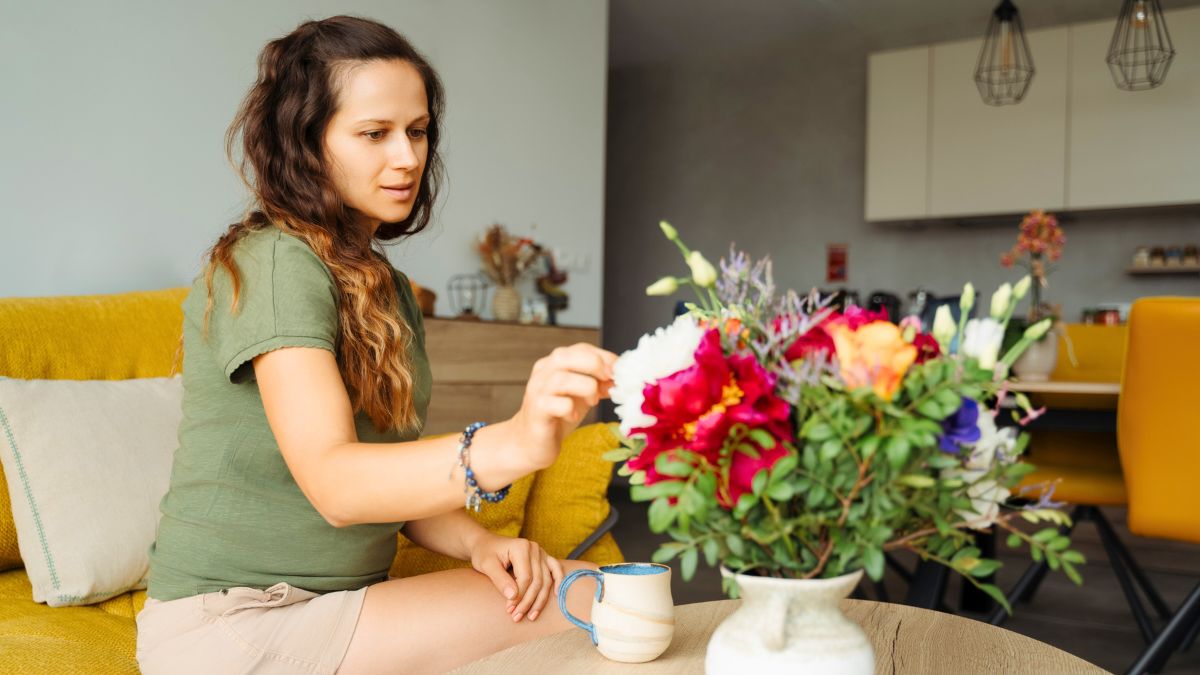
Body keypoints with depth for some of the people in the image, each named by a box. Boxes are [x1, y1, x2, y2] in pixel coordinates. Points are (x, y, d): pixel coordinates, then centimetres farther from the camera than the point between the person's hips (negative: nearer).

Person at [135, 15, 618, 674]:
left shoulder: (388, 289, 13)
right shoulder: (273, 262, -15)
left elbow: (396, 480, 11)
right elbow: (333, 482, -30)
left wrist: (478, 543, -9)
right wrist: (510, 444, -47)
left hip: (340, 602, 8)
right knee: (585, 604, -20)